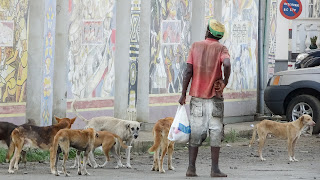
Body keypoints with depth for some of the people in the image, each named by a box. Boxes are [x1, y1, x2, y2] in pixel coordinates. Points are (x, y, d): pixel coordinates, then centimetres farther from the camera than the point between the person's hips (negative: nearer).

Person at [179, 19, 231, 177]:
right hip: (214, 96, -2)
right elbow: (227, 64, -24)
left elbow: (188, 71, 0)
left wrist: (183, 94, 3)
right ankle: (214, 169, -1)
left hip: (197, 96, 3)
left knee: (195, 132, 7)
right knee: (215, 132, 2)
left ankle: (191, 168, 3)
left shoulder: (196, 46, 5)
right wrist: (225, 81, -7)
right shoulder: (221, 48, -2)